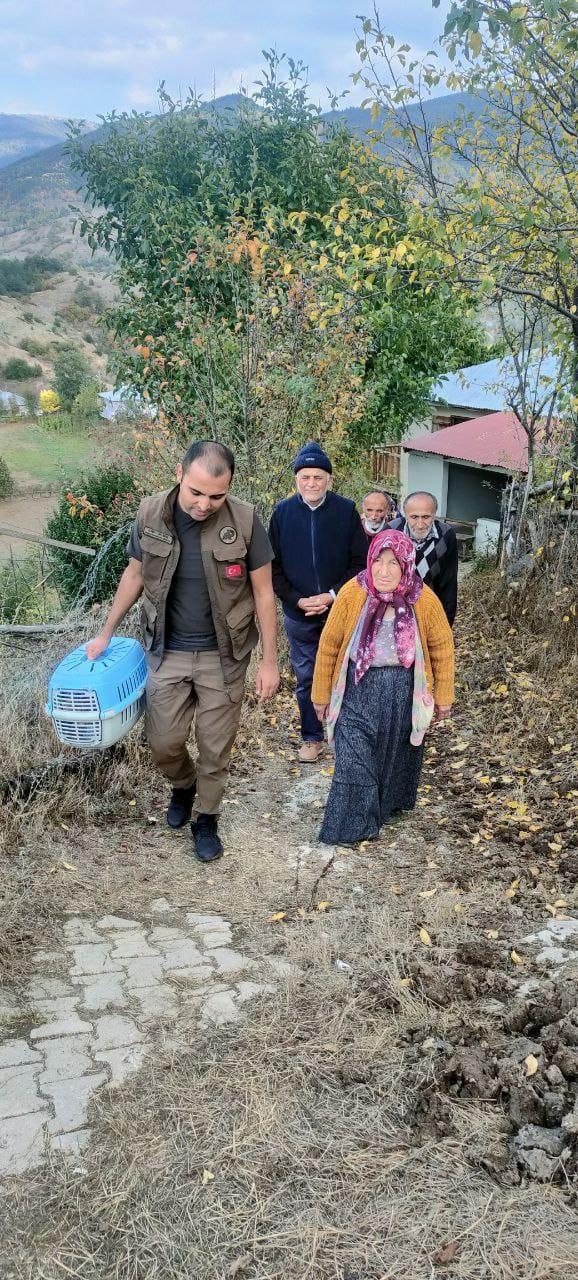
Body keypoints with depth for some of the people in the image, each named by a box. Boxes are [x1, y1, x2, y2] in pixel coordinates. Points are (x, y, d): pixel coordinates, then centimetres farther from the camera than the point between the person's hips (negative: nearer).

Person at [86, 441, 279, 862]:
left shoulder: (245, 521, -17)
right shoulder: (151, 515, -10)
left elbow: (263, 593, -8)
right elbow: (135, 575, 6)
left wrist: (270, 661, -7)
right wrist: (106, 633, 12)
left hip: (223, 655, -2)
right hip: (167, 652, 2)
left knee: (216, 746, 8)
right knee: (164, 742, 7)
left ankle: (207, 819, 32)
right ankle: (184, 785, 41)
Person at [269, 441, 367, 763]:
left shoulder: (346, 511, -7)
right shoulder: (283, 512, -3)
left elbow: (360, 562, -4)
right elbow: (273, 566, 2)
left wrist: (332, 595, -14)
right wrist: (297, 600, -10)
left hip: (340, 611, -1)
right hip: (299, 615, 2)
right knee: (306, 679, 12)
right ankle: (312, 737, 26)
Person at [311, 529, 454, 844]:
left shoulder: (424, 600, -14)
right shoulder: (352, 593, -16)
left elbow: (442, 647, -1)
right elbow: (329, 645, -6)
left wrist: (443, 696, 5)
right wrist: (321, 694, 0)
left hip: (404, 691, 2)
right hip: (359, 688, -1)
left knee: (397, 754, 19)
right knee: (354, 758, -5)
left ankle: (392, 804, 45)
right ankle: (351, 827, 10)